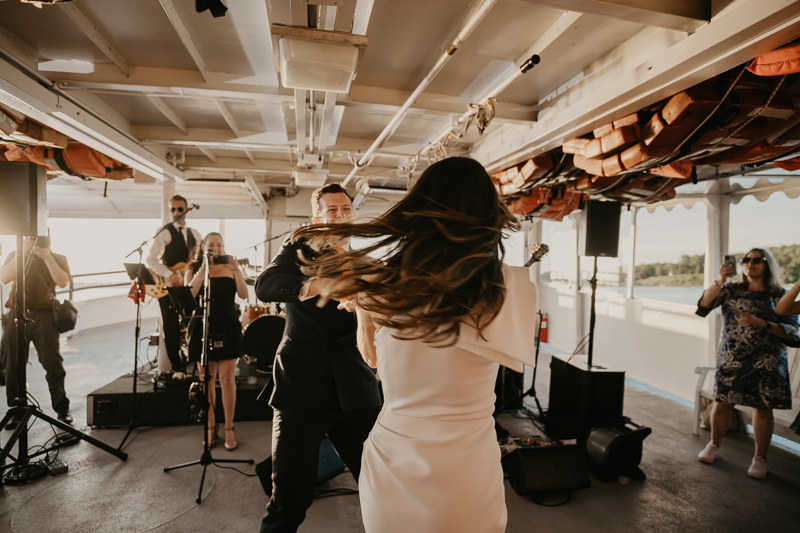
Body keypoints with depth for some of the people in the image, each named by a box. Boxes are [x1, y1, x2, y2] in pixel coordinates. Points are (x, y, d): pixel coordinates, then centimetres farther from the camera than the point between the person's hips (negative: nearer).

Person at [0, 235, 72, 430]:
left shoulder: (57, 259, 7)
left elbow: (62, 282, -10)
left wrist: (46, 257, -13)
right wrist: (22, 252, -10)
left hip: (44, 316, -2)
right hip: (17, 314, 2)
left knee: (53, 363, -5)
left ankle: (62, 409, 6)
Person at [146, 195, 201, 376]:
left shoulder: (194, 234, 13)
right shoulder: (164, 232, -4)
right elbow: (151, 259, -11)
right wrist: (170, 275, -20)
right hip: (168, 286, -4)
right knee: (171, 328, 0)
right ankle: (177, 367, 11)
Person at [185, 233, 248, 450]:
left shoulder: (230, 267, 6)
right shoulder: (194, 269, 5)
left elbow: (244, 294, -7)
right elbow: (188, 295, -12)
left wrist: (237, 270, -19)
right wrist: (203, 270, -19)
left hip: (227, 328, 0)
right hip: (202, 328, 1)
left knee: (227, 379, -1)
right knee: (206, 379, 7)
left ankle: (229, 428, 12)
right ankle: (211, 427, 22)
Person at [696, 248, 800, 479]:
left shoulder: (779, 295, 1)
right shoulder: (732, 290, 4)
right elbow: (703, 307, -10)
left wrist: (760, 323, -20)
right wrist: (720, 281, -17)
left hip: (765, 363, -1)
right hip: (731, 359, 1)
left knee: (762, 408, 5)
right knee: (722, 403, 4)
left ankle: (760, 458, 20)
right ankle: (714, 446, 22)